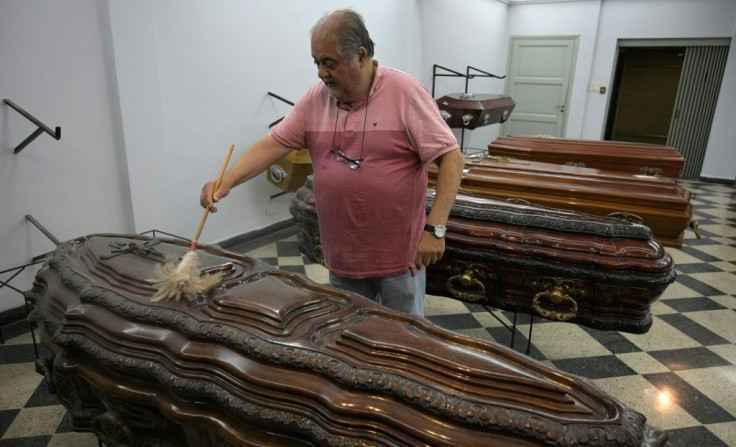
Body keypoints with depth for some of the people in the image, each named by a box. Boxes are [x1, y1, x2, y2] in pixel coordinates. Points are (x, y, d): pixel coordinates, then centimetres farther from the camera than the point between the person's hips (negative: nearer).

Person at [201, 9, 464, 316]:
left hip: (398, 253, -4)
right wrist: (228, 180, -13)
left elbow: (451, 158, -13)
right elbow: (274, 143, 2)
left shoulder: (405, 93, -13)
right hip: (342, 255, 4)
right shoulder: (315, 98, 1)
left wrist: (435, 228, -19)